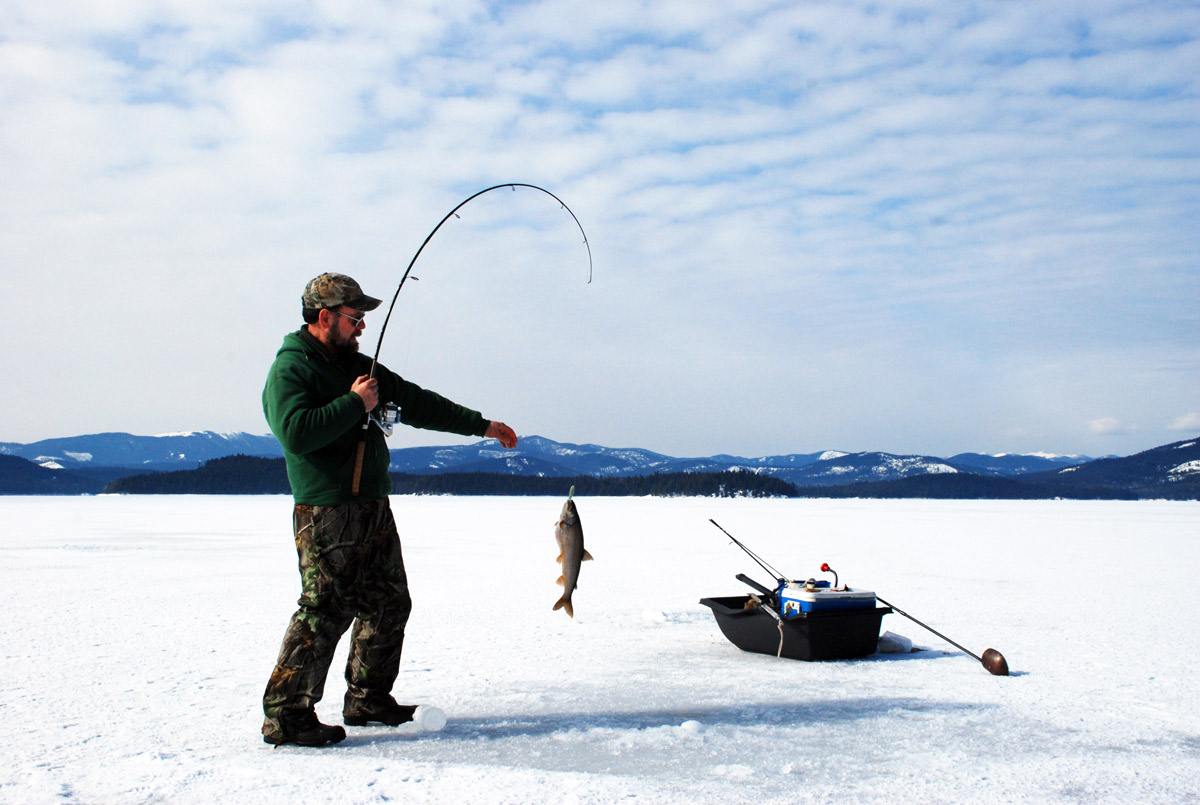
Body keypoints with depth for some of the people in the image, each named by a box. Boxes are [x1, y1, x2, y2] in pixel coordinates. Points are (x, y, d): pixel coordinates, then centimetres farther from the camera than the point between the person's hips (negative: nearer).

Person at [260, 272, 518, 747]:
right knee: (325, 610, -10)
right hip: (327, 512, -9)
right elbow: (297, 433, -24)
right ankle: (285, 715, -1)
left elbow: (416, 402, 23)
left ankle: (368, 701, 25)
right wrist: (355, 404, -16)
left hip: (373, 507, 9)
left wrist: (480, 425, 23)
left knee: (389, 605, 12)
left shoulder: (355, 365, 18)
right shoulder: (289, 370, -7)